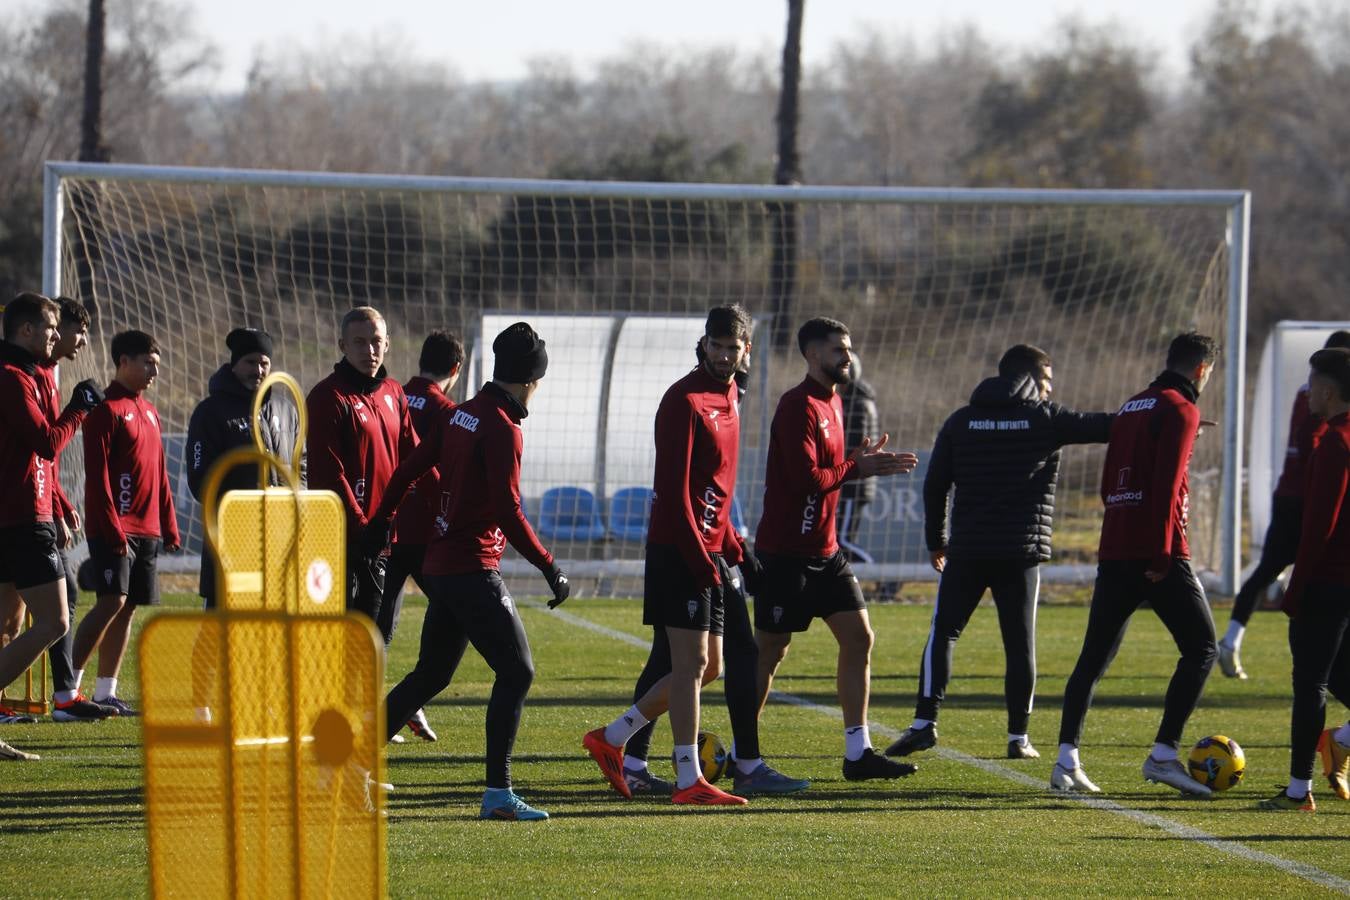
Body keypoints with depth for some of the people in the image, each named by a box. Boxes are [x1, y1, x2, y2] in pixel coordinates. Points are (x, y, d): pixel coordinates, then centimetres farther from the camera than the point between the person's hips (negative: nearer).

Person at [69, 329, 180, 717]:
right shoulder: (107, 410, -9)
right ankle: (69, 687, -12)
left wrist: (169, 526, 16)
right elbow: (97, 477, -15)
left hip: (146, 530, 8)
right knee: (112, 601, -15)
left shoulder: (150, 412, 18)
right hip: (114, 528, -8)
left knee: (127, 608, 6)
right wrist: (113, 530, -20)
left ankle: (106, 692, 9)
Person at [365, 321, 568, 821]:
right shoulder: (502, 428, -15)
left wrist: (380, 522, 31)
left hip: (439, 565, 9)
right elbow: (508, 512, -20)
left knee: (431, 674, 19)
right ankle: (498, 793, -10)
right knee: (516, 671, -7)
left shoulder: (461, 414, 9)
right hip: (473, 569, -9)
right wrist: (550, 569, -15)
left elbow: (408, 469, 17)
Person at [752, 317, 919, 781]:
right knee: (769, 652, -1)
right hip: (786, 554, -9)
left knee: (859, 638, 2)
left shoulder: (832, 403, 14)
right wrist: (856, 468, -14)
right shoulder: (799, 407, -16)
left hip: (824, 551, 9)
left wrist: (863, 460, 0)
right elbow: (807, 478, -24)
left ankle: (858, 753, 5)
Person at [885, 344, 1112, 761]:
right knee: (1020, 642, 5)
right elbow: (1101, 427, 4)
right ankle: (1019, 736, 5)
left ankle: (925, 721, -8)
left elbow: (935, 485, 6)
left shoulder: (961, 422, 8)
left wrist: (935, 540, 16)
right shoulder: (1045, 418, 1)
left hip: (967, 551, 1)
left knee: (943, 633, 5)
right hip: (1021, 553, -1)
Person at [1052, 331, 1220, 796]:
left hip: (1114, 552, 8)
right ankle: (1164, 754, -9)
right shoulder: (1180, 410, -6)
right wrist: (1161, 553, -19)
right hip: (1157, 556, -8)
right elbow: (1167, 484, -17)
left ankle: (1067, 759, 1)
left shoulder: (1131, 407, 19)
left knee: (1094, 656, 9)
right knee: (1201, 647, 0)